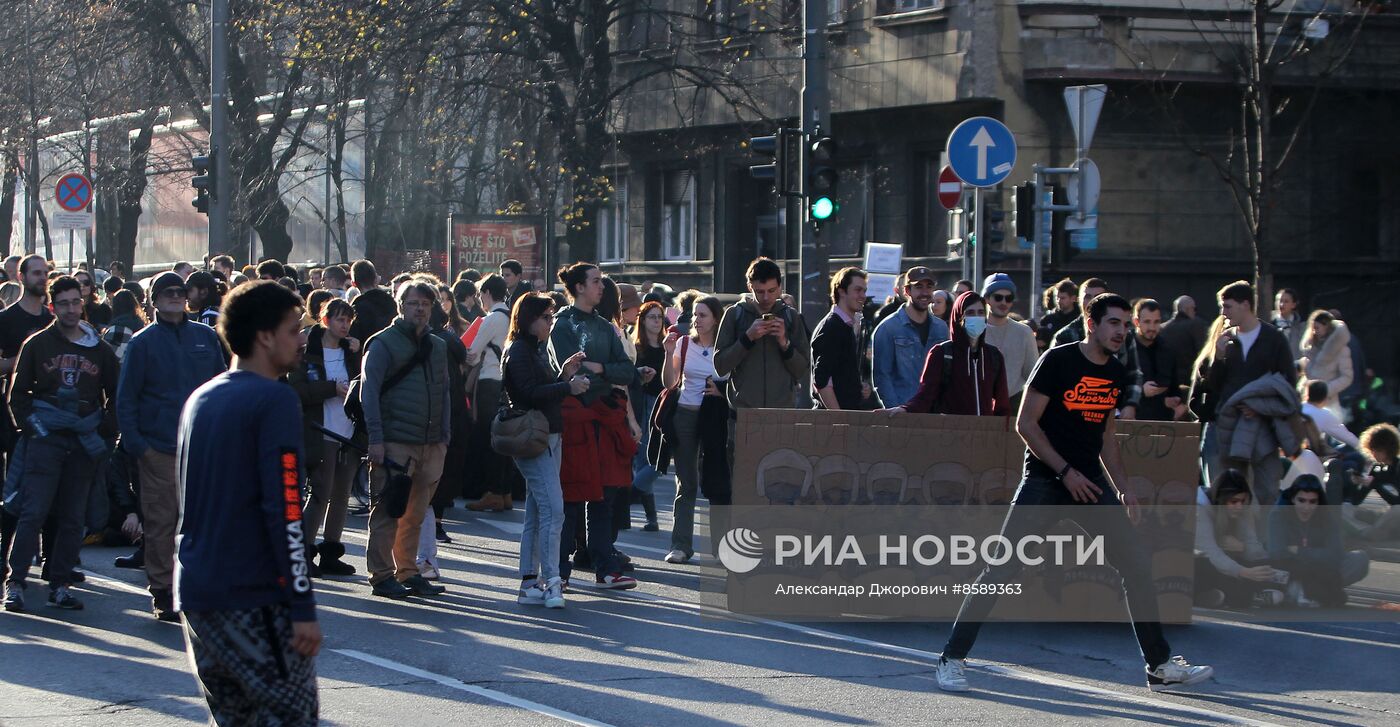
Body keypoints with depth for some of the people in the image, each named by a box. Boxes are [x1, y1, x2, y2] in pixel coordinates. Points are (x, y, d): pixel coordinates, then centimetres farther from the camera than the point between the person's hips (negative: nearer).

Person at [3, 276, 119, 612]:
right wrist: (33, 426, -5)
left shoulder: (100, 350, 9)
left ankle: (60, 584, 10)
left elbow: (115, 396, 17)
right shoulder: (37, 344, 2)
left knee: (72, 518, 4)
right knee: (33, 513, -9)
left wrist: (101, 428, 6)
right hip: (45, 441, -3)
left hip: (83, 443, 3)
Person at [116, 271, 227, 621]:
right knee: (161, 521, -2)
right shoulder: (143, 342, 2)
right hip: (159, 448, -3)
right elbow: (126, 396, 0)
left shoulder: (206, 337, 11)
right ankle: (162, 592, 5)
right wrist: (134, 441, -8)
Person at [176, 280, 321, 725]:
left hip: (195, 591, 8)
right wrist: (303, 606, -17)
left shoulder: (200, 400, 14)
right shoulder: (274, 400, -11)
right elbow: (284, 510, -18)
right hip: (255, 599, -8)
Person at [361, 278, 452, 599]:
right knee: (387, 512, -4)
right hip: (395, 443, -6)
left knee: (416, 513, 9)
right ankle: (382, 576, 0)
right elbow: (369, 391, -7)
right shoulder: (383, 343, -2)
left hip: (430, 446, 6)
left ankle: (408, 572, 16)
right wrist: (376, 438, -14)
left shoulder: (438, 347, 17)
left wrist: (444, 437, 12)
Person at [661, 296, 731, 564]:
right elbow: (669, 383, 4)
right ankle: (681, 545, 3)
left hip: (714, 418, -2)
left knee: (717, 482, -2)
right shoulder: (684, 343, 6)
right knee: (686, 484, 3)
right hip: (685, 415, 2)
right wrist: (669, 353, -8)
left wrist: (722, 392, -13)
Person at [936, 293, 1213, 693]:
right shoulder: (1058, 360, -11)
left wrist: (1123, 490, 13)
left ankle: (1161, 665, 12)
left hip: (1090, 480, 6)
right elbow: (1026, 423, -12)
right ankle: (952, 659, -3)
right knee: (1001, 568, -11)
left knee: (1137, 565, 2)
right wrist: (1067, 472, -17)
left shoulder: (1117, 374, 9)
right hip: (1044, 478, -6)